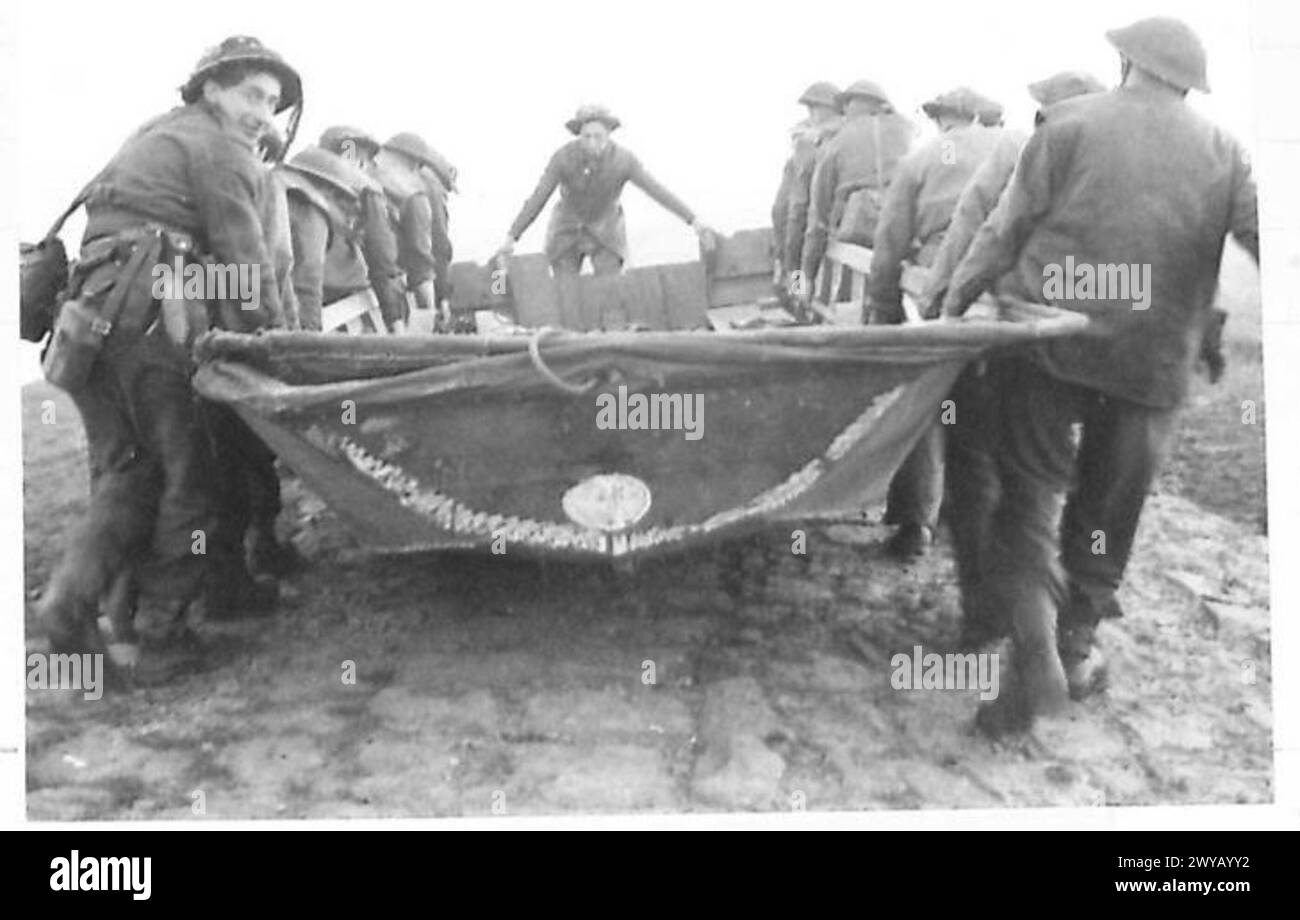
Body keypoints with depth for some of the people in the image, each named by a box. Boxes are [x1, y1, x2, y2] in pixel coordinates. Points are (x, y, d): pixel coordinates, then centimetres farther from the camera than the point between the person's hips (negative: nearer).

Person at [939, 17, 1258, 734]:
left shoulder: (1071, 123, 2)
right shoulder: (1222, 153, 9)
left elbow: (1006, 230, 0)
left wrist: (953, 304, 8)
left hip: (1050, 340, -2)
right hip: (1154, 362, 3)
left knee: (1029, 492, 4)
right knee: (1109, 511, 16)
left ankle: (1036, 646, -12)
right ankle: (1075, 647, 27)